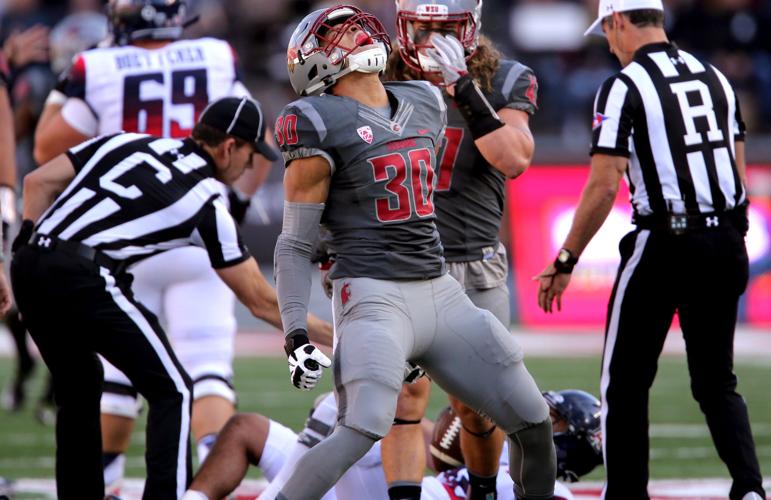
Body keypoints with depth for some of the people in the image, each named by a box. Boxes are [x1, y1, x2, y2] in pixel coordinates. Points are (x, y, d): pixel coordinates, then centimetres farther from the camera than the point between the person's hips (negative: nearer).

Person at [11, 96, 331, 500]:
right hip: (84, 280, -7)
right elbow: (259, 300, 14)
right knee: (171, 391, 4)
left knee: (78, 390, 23)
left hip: (28, 266, 7)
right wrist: (329, 333, 25)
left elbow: (38, 182, 16)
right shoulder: (206, 204, 6)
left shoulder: (125, 142, 20)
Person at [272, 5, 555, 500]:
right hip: (374, 296, -7)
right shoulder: (322, 125, -7)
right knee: (362, 431, -26)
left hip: (441, 293, 7)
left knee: (533, 424, 8)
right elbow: (295, 245, -5)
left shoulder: (424, 105, 13)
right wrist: (296, 335, -13)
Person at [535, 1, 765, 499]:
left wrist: (565, 262, -6)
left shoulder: (624, 87, -8)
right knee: (717, 382, 13)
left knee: (626, 381, 8)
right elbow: (739, 174, 15)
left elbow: (604, 187, -13)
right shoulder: (716, 79, 11)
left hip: (664, 244, -6)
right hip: (724, 243, 6)